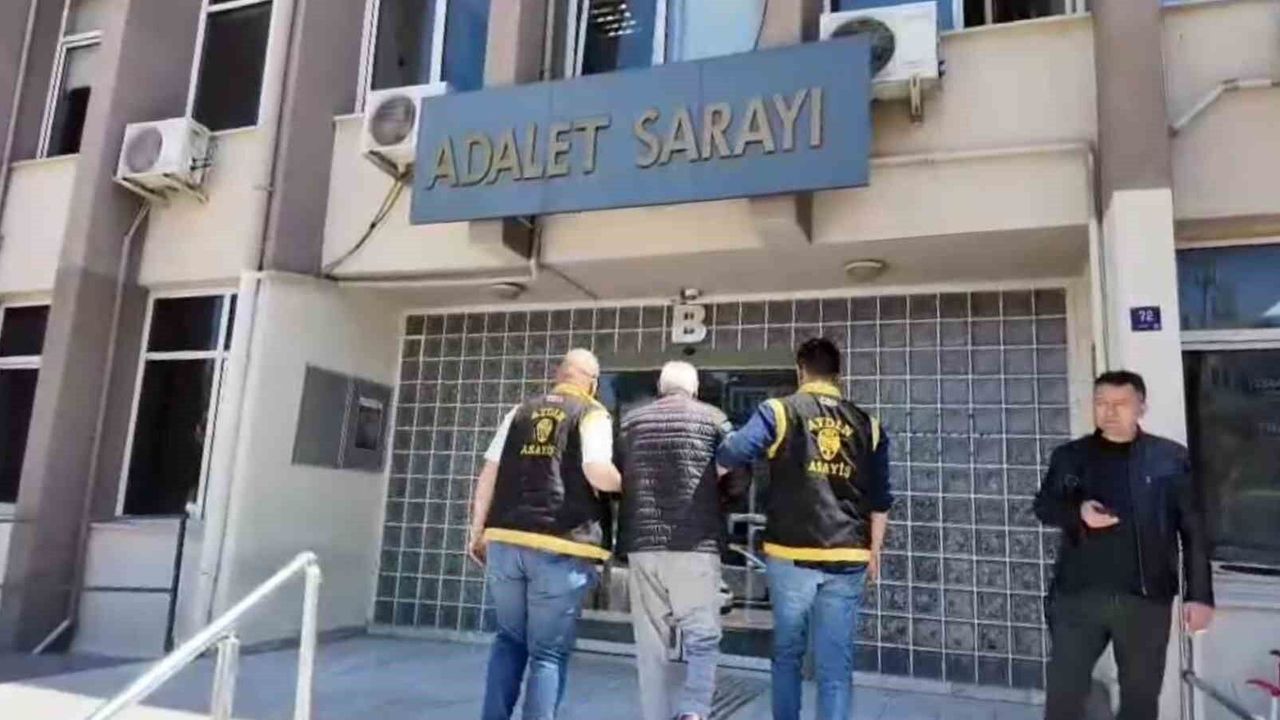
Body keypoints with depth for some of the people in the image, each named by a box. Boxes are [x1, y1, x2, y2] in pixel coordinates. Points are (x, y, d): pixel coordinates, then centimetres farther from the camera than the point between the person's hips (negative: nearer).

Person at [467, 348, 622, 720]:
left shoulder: (521, 411, 16)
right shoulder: (592, 413, 2)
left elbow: (489, 473, 12)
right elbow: (598, 474, -13)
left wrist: (478, 531, 17)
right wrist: (625, 483, 7)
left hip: (506, 540, 4)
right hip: (561, 547, -4)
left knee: (509, 640, 20)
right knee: (549, 652, 5)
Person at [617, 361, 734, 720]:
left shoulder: (630, 421, 10)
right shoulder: (713, 418, 3)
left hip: (642, 543, 3)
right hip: (696, 543, -2)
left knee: (651, 644, 9)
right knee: (702, 636, 4)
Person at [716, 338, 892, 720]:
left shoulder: (779, 411, -3)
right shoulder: (866, 424, 8)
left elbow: (731, 453, -17)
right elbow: (880, 499, 9)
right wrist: (874, 553, 19)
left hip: (792, 553, -1)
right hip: (847, 558, 2)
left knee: (787, 653, 16)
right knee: (836, 665, 4)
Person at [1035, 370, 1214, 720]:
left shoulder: (1170, 458, 2)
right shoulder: (1070, 456, 4)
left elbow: (1194, 532, 3)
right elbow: (1043, 507, 3)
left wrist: (1200, 594, -2)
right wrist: (1078, 512, -18)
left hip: (1146, 600, 0)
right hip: (1079, 596, 0)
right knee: (1063, 690, 2)